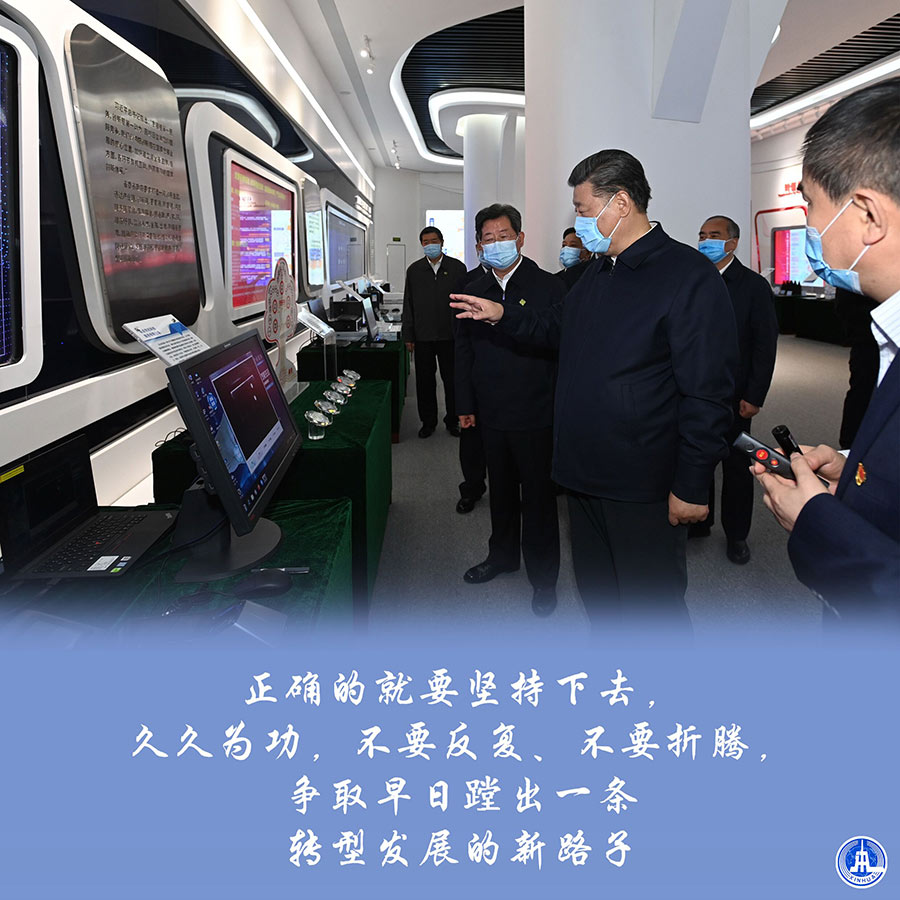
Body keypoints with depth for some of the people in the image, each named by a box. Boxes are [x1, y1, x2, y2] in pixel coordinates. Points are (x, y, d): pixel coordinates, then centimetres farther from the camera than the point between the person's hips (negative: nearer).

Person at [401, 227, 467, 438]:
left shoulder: (457, 268, 3)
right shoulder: (414, 270, 7)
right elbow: (408, 305, 9)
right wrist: (408, 336, 4)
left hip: (450, 335, -1)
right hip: (423, 337, 1)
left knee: (452, 380, 5)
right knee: (425, 381, 7)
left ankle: (452, 421, 20)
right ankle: (428, 422, 20)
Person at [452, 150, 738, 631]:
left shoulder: (689, 275, -15)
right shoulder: (597, 271, 12)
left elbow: (707, 393, -18)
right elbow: (557, 324, 29)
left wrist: (691, 485, -18)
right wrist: (503, 315, 14)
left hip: (644, 488, -8)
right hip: (586, 477, 8)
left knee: (653, 604, 5)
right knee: (597, 593, 22)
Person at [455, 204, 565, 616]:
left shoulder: (548, 287, -6)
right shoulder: (473, 291, 8)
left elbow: (562, 348, -8)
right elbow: (464, 350, 12)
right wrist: (466, 405, 10)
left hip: (535, 415, -4)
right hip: (491, 413, 5)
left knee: (538, 496, 6)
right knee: (500, 489, 19)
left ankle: (543, 576, 21)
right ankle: (502, 555, 38)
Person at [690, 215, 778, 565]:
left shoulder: (754, 285, -4)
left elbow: (765, 345, -7)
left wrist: (754, 397, -12)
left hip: (733, 395, -3)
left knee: (736, 465, 8)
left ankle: (736, 533, 23)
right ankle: (699, 521, 28)